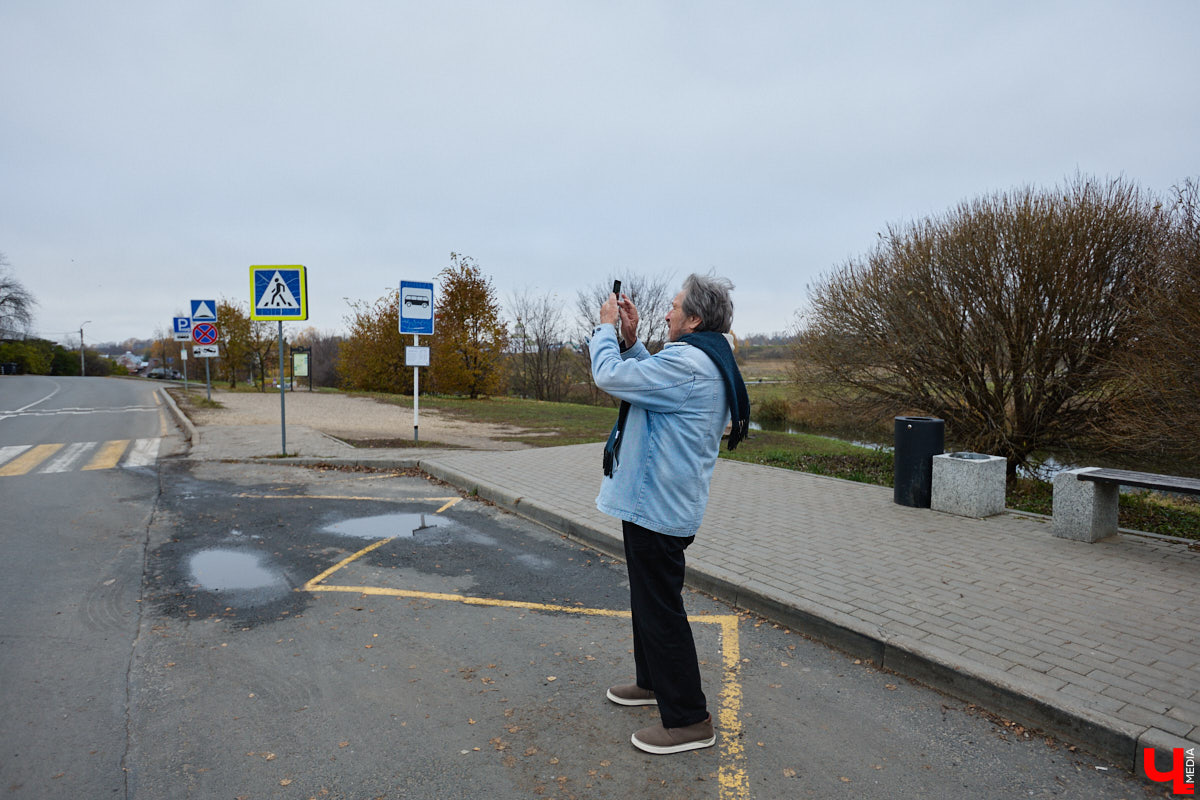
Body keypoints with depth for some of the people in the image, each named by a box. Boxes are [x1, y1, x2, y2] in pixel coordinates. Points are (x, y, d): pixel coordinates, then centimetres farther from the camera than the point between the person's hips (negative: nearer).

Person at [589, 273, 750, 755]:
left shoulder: (687, 363, -23)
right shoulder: (707, 362, 12)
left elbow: (611, 376, -23)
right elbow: (649, 379, 20)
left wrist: (606, 326, -7)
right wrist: (630, 338, 11)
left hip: (656, 507, -11)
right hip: (662, 502, 11)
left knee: (660, 608, 0)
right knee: (650, 600, 24)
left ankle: (689, 720, 14)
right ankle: (653, 681, 43)